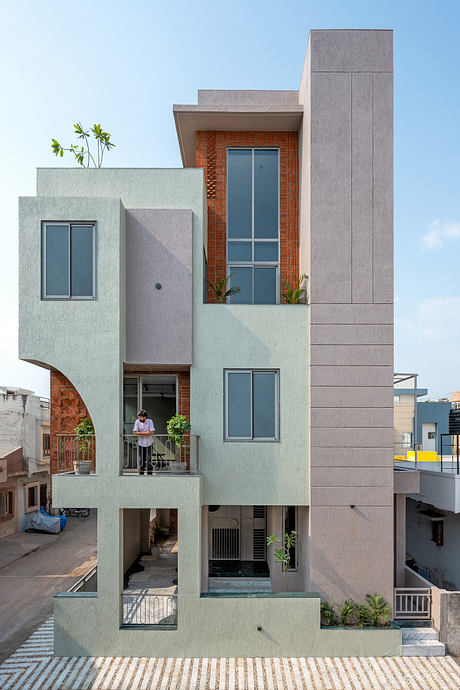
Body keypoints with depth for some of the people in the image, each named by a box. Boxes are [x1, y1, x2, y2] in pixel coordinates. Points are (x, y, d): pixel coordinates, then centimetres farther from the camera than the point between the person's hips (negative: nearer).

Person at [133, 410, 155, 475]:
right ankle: (141, 473, 16)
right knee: (142, 459, 5)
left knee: (149, 459, -3)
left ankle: (149, 473, 4)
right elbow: (135, 432, -14)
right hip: (141, 443, 1)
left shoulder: (150, 421, -9)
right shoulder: (137, 422, -6)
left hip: (149, 443, -1)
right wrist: (146, 432, -16)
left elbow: (152, 432, -17)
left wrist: (141, 433, -15)